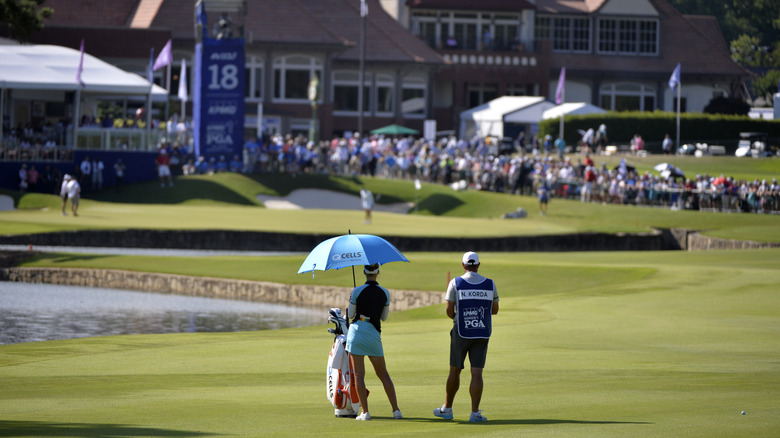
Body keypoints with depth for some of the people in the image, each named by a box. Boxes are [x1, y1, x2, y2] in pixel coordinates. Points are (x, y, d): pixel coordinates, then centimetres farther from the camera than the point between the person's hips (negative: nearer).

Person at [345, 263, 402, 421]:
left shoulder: (357, 291, -6)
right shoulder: (385, 293, 3)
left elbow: (350, 315, 2)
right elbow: (384, 317, 12)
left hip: (356, 330, -2)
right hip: (374, 334, 2)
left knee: (359, 375, 1)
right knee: (383, 374, 12)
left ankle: (365, 411, -5)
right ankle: (396, 409, 6)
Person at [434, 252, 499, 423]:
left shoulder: (455, 283, -6)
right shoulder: (490, 284, 1)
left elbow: (449, 311, -7)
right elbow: (495, 310, 9)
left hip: (461, 332, -1)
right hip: (482, 333, 1)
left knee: (455, 371, 12)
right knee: (477, 373, -2)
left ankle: (447, 409, 21)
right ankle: (475, 412, -8)